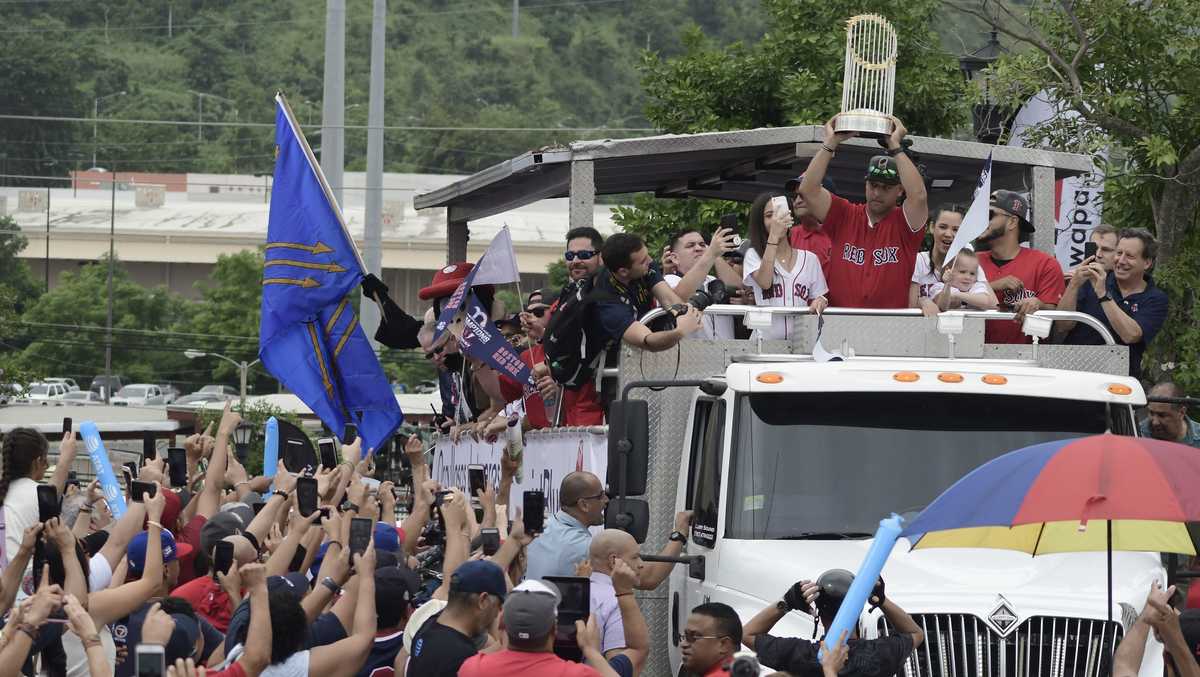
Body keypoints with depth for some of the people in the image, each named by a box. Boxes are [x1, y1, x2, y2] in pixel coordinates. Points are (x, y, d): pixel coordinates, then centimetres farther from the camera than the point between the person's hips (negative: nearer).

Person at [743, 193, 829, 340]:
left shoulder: (809, 259, 13)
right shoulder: (753, 255, 7)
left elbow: (817, 298, 16)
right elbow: (764, 282, -13)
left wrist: (820, 302, -9)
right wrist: (773, 235, -14)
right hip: (766, 338, -3)